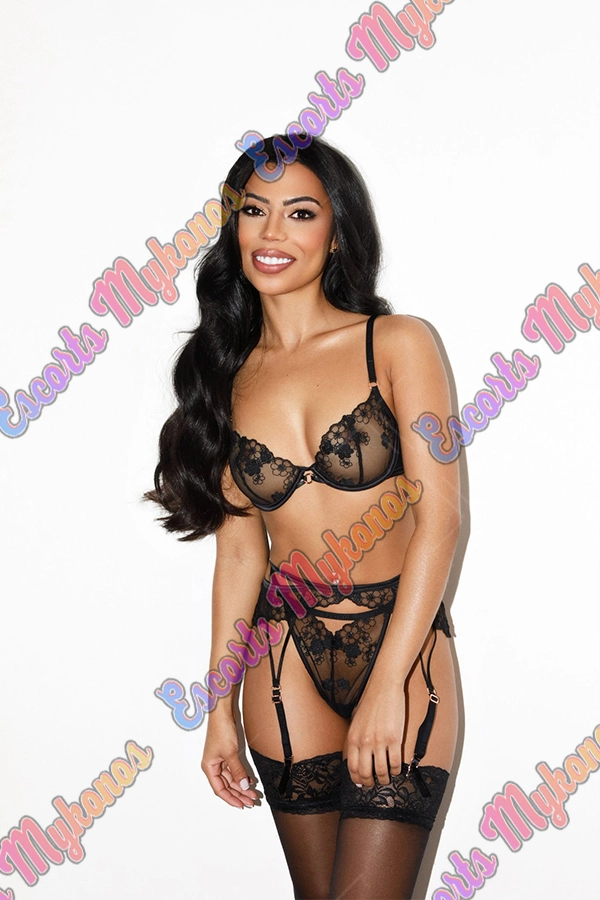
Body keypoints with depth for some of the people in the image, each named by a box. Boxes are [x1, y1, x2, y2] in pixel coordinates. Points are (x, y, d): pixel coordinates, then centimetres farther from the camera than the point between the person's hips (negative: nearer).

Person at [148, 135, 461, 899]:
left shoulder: (396, 344, -3)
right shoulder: (228, 375, 7)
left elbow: (440, 514, -9)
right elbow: (239, 547, 9)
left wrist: (388, 680, -15)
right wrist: (221, 706, 7)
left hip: (404, 646, -3)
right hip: (287, 660, 3)